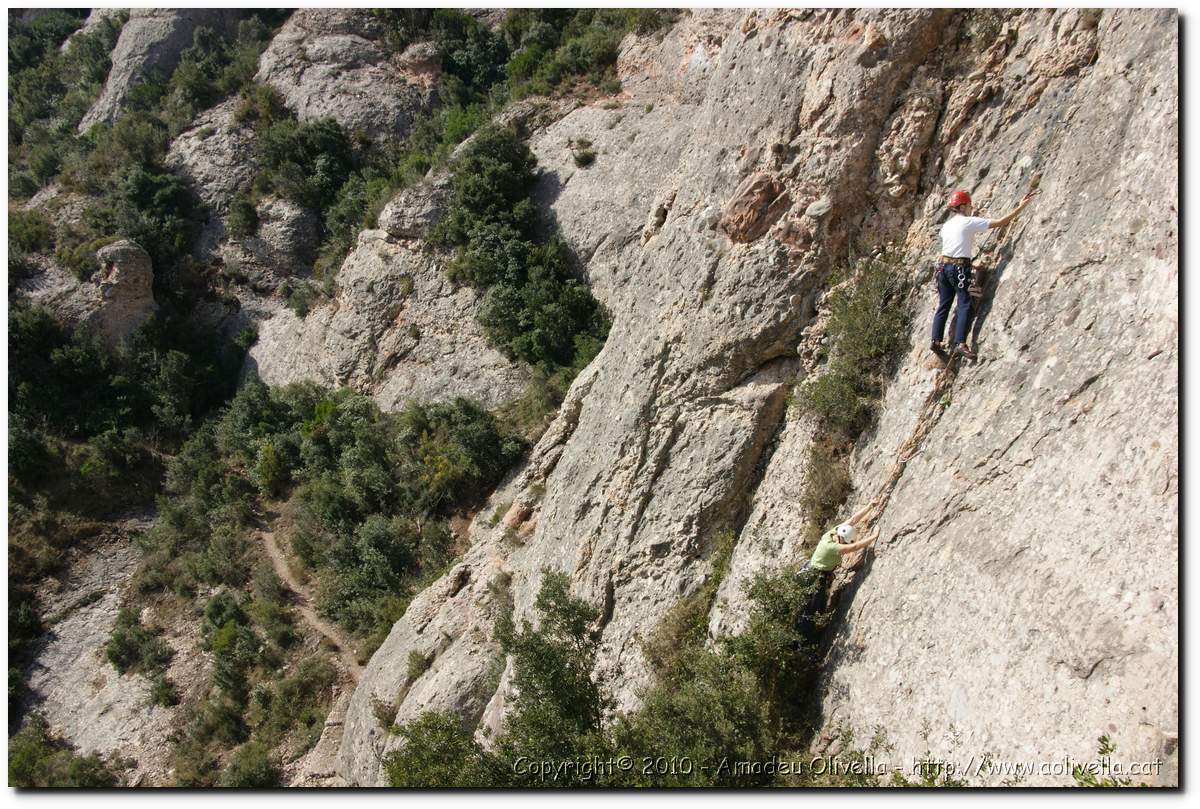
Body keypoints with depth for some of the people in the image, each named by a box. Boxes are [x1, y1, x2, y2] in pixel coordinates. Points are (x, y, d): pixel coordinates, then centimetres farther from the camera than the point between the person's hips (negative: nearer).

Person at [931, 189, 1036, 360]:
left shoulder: (946, 225, 13)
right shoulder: (970, 222, -6)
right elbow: (1000, 222, -8)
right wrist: (1021, 207, -2)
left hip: (943, 266, 7)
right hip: (960, 268, -7)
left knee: (944, 305, 11)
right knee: (964, 305, -9)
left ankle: (936, 341, 6)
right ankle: (960, 343, -20)